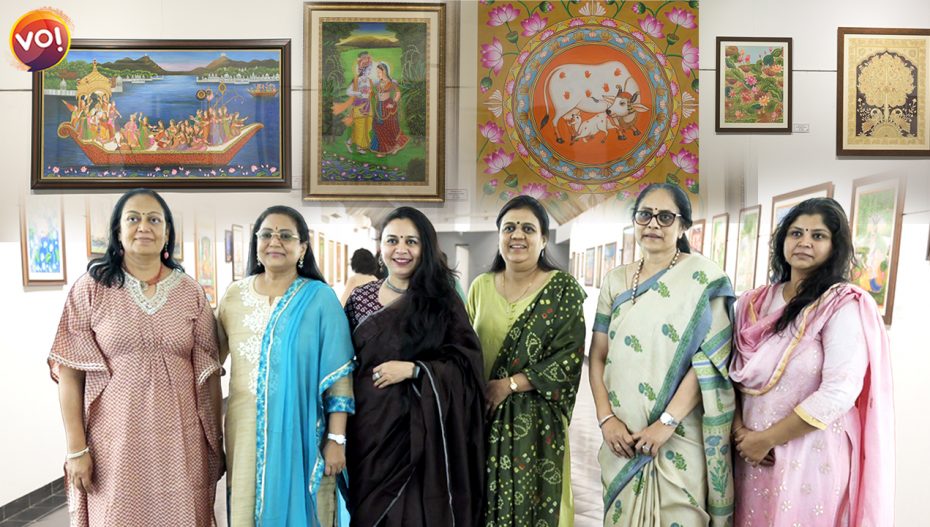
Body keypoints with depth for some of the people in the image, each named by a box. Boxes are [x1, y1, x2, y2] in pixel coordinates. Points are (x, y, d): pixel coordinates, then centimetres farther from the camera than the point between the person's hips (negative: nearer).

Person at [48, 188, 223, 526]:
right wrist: (76, 449, -6)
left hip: (180, 440, 2)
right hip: (115, 441, -1)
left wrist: (216, 442, 5)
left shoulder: (190, 292, 4)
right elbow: (70, 373, -2)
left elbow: (209, 371, 5)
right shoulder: (91, 288, -1)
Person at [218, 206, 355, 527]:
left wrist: (336, 439, -10)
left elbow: (340, 375, -7)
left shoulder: (320, 298, -6)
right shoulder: (235, 295, 4)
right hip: (246, 430, 3)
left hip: (302, 430, -3)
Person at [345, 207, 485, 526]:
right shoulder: (360, 297, 5)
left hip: (420, 428, -2)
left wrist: (413, 370, -17)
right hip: (368, 426, 3)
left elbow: (467, 362, -6)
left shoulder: (443, 299, -3)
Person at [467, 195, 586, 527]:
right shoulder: (481, 286, 8)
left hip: (537, 420, -3)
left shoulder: (564, 288, -5)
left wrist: (510, 384, -15)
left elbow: (569, 357, -11)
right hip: (483, 417, 3)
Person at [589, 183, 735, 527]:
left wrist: (666, 423, -16)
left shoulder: (702, 276, -5)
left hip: (680, 436, -4)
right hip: (622, 436, 4)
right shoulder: (615, 281, 8)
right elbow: (598, 357, 7)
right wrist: (605, 418, -5)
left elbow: (708, 360, -11)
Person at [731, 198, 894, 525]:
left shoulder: (843, 305, -10)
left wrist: (766, 439, -15)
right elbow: (734, 375, 8)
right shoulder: (754, 303, 5)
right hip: (750, 453, 5)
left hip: (810, 456, -5)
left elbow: (839, 392, -19)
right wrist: (739, 430, -8)